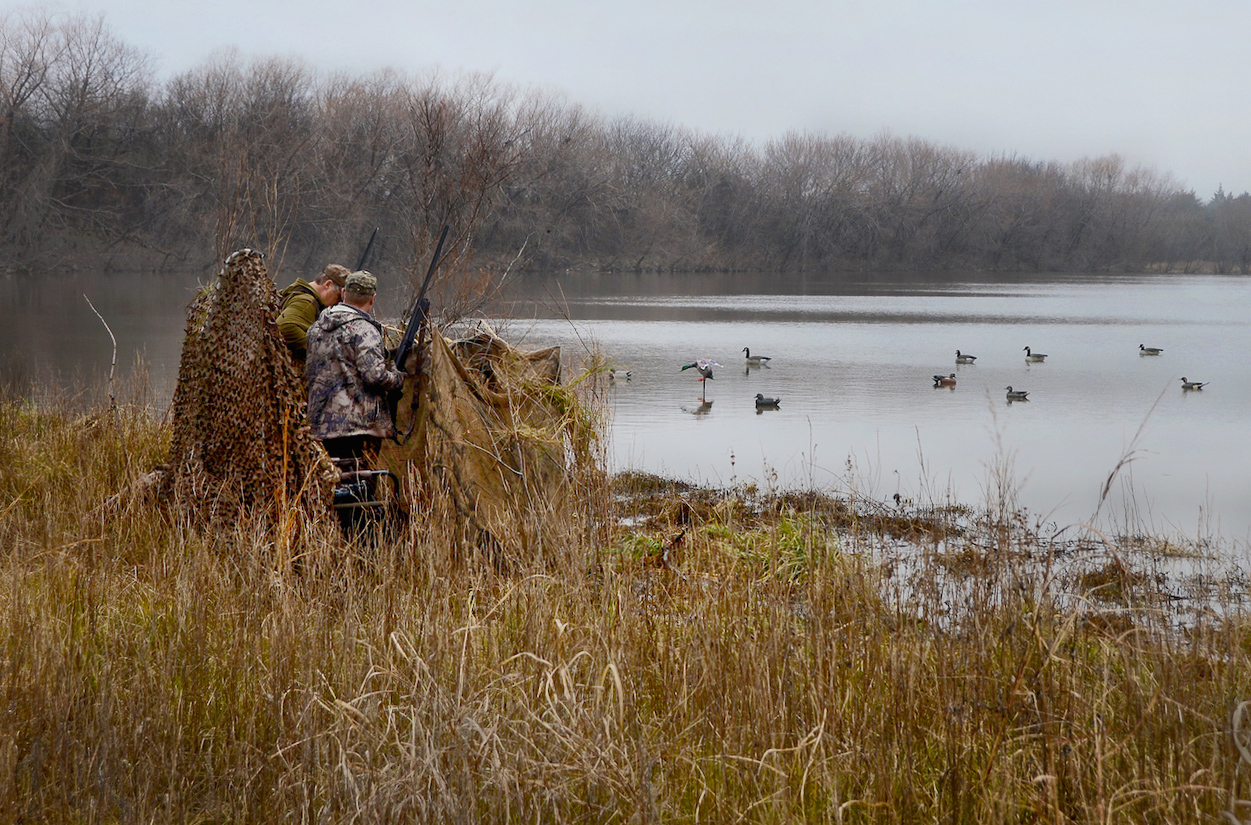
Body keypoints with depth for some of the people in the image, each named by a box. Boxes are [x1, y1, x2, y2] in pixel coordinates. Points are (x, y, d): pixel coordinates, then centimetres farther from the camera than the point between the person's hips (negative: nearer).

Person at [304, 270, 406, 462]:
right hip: (358, 423, -7)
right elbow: (375, 376, -19)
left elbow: (307, 375, 20)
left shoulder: (316, 327, 13)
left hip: (321, 423, 7)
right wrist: (399, 377, -1)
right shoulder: (364, 330, -11)